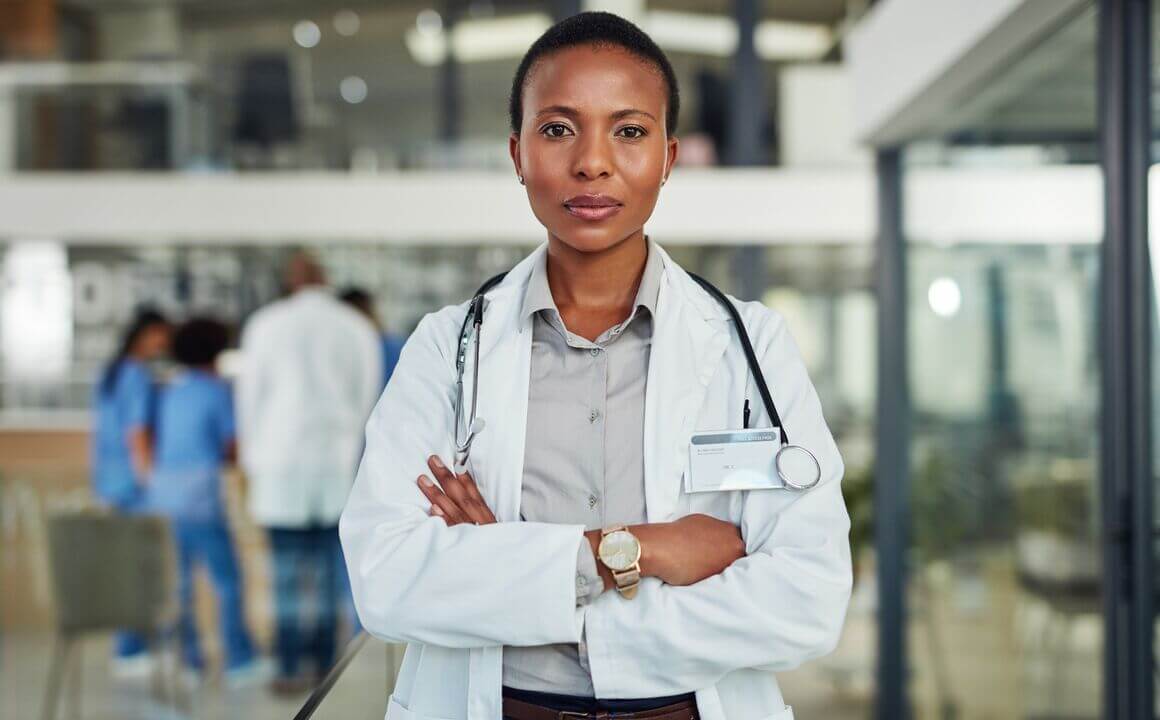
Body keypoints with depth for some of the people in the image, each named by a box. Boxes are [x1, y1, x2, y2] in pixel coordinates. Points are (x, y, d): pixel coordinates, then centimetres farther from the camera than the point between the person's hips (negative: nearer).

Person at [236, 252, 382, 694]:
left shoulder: (265, 323, 0)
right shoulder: (358, 328, 5)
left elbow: (250, 395, 3)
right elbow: (367, 397, 8)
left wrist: (251, 458, 12)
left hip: (280, 460, -2)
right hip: (336, 460, 2)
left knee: (286, 569, -1)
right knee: (326, 566, 9)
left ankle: (289, 669, -5)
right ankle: (324, 663, 11)